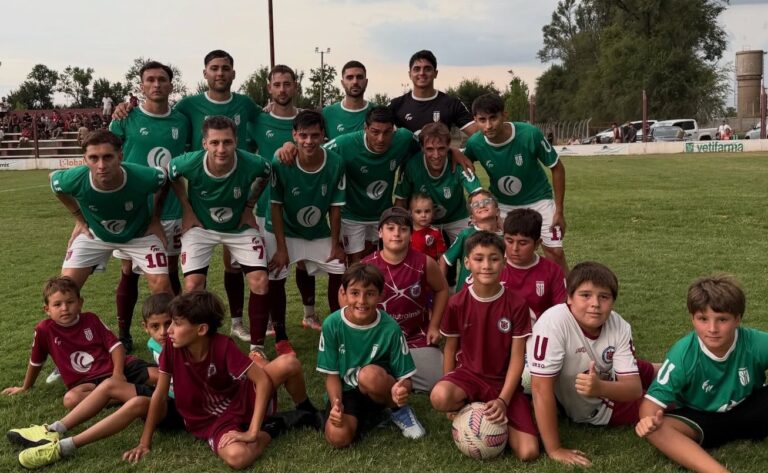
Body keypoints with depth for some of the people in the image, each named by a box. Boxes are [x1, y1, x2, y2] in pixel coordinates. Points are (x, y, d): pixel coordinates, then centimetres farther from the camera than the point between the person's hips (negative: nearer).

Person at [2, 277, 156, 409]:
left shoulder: (91, 319, 4)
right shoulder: (44, 329, -1)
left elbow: (115, 346, 0)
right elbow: (35, 362, 15)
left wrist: (118, 373, -15)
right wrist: (25, 387, 27)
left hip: (113, 368, 1)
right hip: (87, 381, -1)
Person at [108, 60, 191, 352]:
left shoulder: (182, 121, 4)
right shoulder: (126, 119, -3)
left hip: (171, 211, 2)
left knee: (171, 273, 9)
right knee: (129, 273, 7)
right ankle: (123, 335, 20)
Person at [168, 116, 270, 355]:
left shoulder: (253, 164, -29)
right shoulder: (190, 163, -29)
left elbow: (265, 176, -2)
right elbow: (170, 174, -4)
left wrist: (249, 207, -4)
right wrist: (187, 209, -4)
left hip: (240, 227, 0)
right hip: (200, 226, 0)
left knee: (260, 282, -10)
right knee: (192, 285, -10)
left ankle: (256, 347, 6)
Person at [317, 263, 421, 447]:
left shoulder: (390, 328, -16)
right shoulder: (332, 324, -13)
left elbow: (405, 377, -10)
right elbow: (332, 374, -6)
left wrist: (401, 389, -34)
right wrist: (336, 404, -25)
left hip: (379, 390, -1)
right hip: (346, 390, 2)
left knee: (370, 374, -37)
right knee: (337, 437, -28)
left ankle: (399, 411, -6)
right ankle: (374, 415, 3)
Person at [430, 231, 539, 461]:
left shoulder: (516, 304, -11)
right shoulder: (456, 303, -8)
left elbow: (517, 357, -9)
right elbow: (451, 349, 4)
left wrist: (503, 400, -19)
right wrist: (452, 391, 1)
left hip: (504, 380, 0)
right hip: (469, 373, 1)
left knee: (528, 453, -17)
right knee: (439, 397, -36)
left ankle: (499, 421, 13)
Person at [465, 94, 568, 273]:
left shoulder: (530, 134, -27)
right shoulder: (475, 143, -21)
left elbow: (557, 168, -14)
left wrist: (559, 211, -12)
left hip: (538, 200, -2)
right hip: (501, 204, 2)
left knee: (556, 253, -3)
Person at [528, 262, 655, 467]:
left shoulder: (620, 326, -22)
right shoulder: (553, 322, -36)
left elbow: (634, 388, -23)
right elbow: (541, 388, -34)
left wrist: (600, 387, -44)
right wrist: (554, 450, -31)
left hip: (609, 390, 4)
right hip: (581, 410, -4)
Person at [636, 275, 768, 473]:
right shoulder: (683, 354, -22)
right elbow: (654, 399, -23)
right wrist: (649, 419, -47)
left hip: (749, 411, 1)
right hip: (702, 419, -1)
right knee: (655, 430, -32)